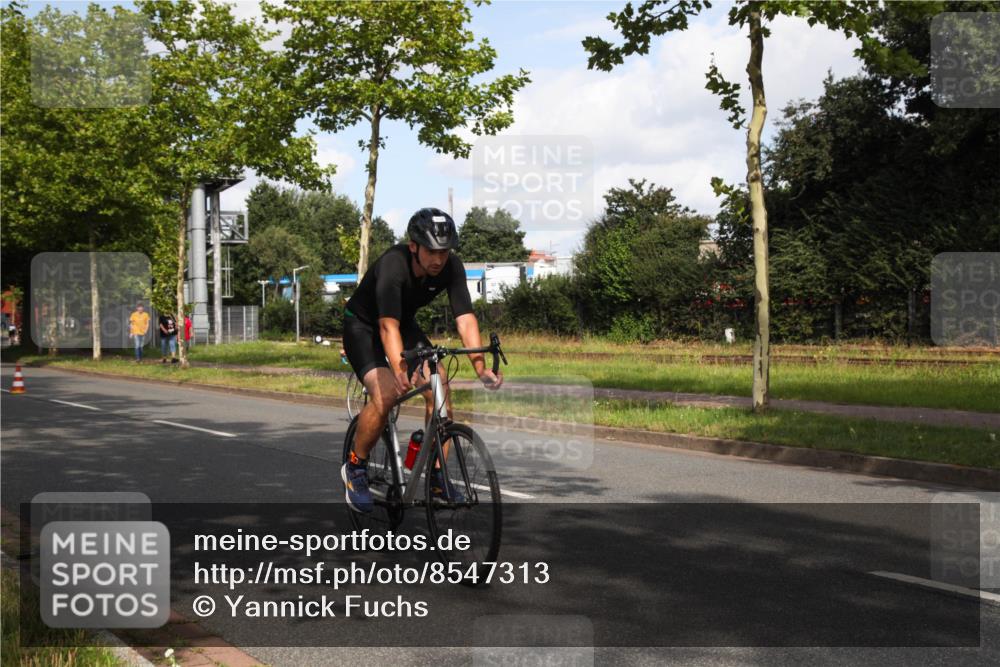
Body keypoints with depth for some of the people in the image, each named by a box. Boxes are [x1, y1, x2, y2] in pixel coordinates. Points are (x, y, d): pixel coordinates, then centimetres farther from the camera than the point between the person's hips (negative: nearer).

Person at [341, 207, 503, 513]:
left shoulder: (451, 266, -21)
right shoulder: (393, 264, -36)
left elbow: (465, 317, -26)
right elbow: (388, 326, -44)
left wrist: (481, 368, -39)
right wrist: (401, 372, -59)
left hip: (405, 324, 5)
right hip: (362, 326, -5)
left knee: (440, 390, -13)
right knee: (385, 395, -26)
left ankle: (436, 476, 1)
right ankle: (355, 468, -2)